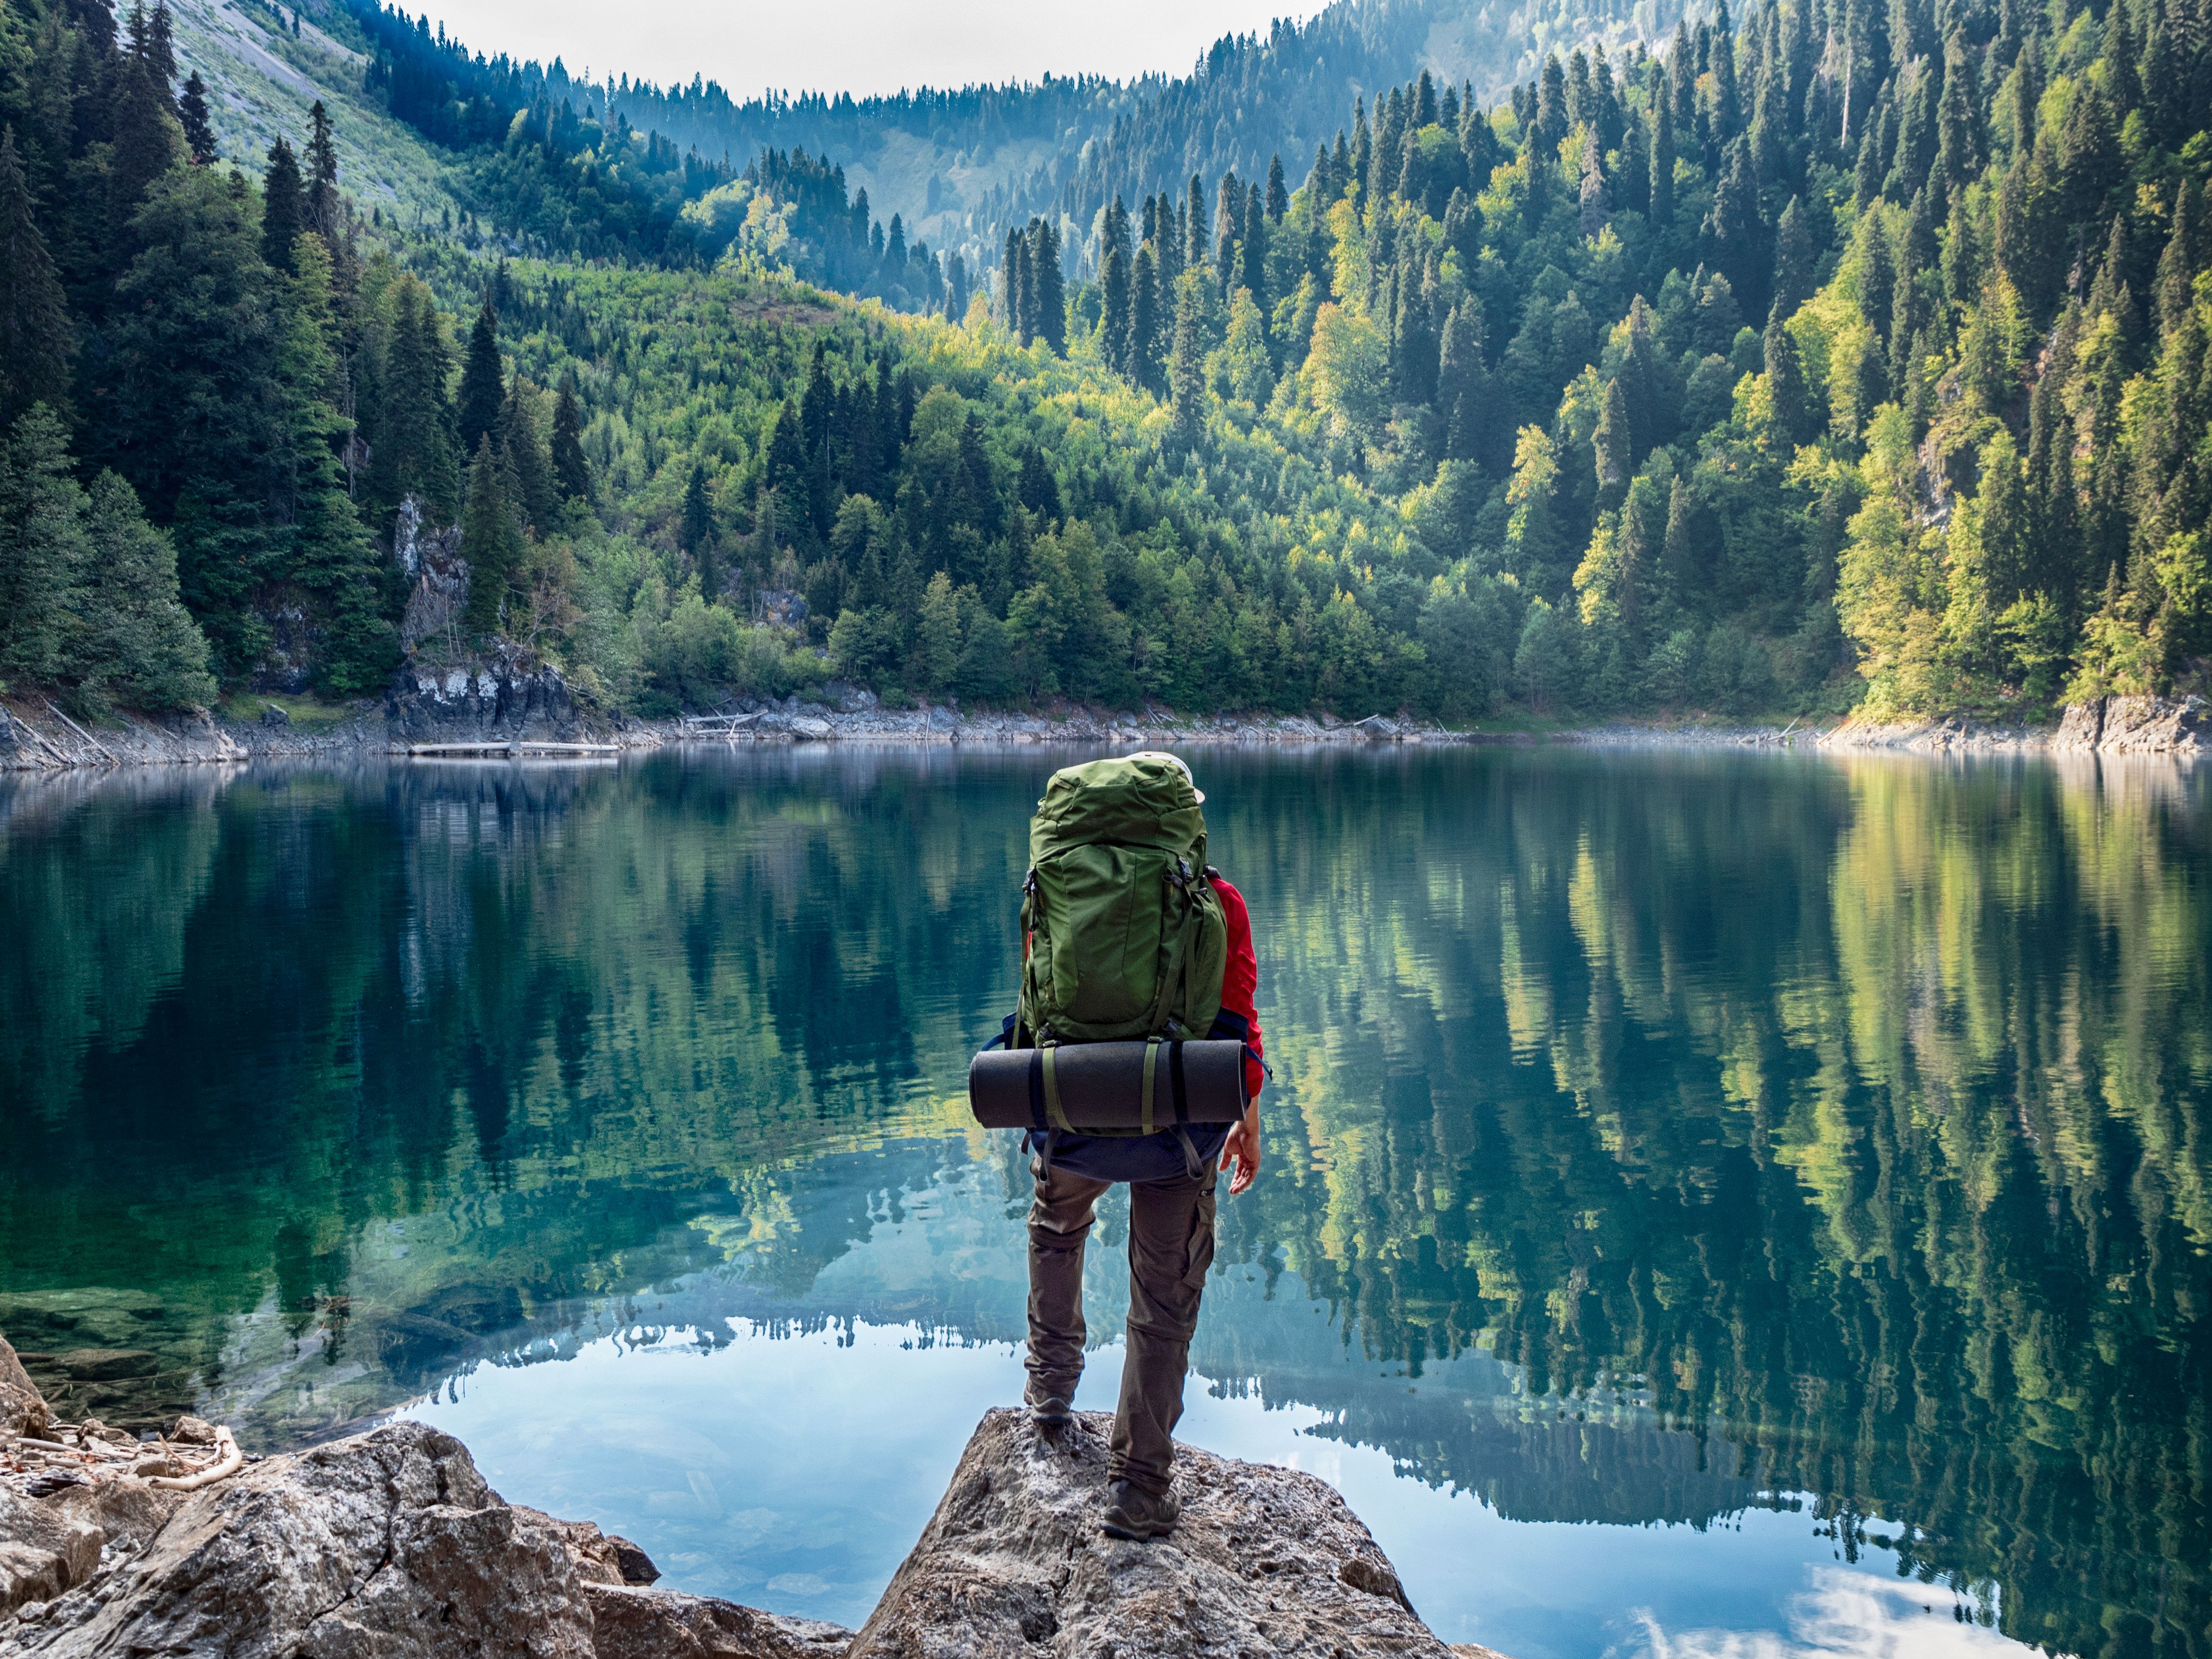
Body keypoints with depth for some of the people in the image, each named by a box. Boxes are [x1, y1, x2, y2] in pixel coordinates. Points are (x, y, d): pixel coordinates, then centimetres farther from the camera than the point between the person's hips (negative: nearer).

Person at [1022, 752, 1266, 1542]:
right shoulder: (1216, 902, -3)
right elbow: (1237, 1020, -2)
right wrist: (1248, 1122, 10)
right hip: (1177, 1118, -2)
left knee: (1056, 1228, 35)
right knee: (1164, 1301, 9)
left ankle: (1052, 1381, 45)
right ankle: (1138, 1487, 11)